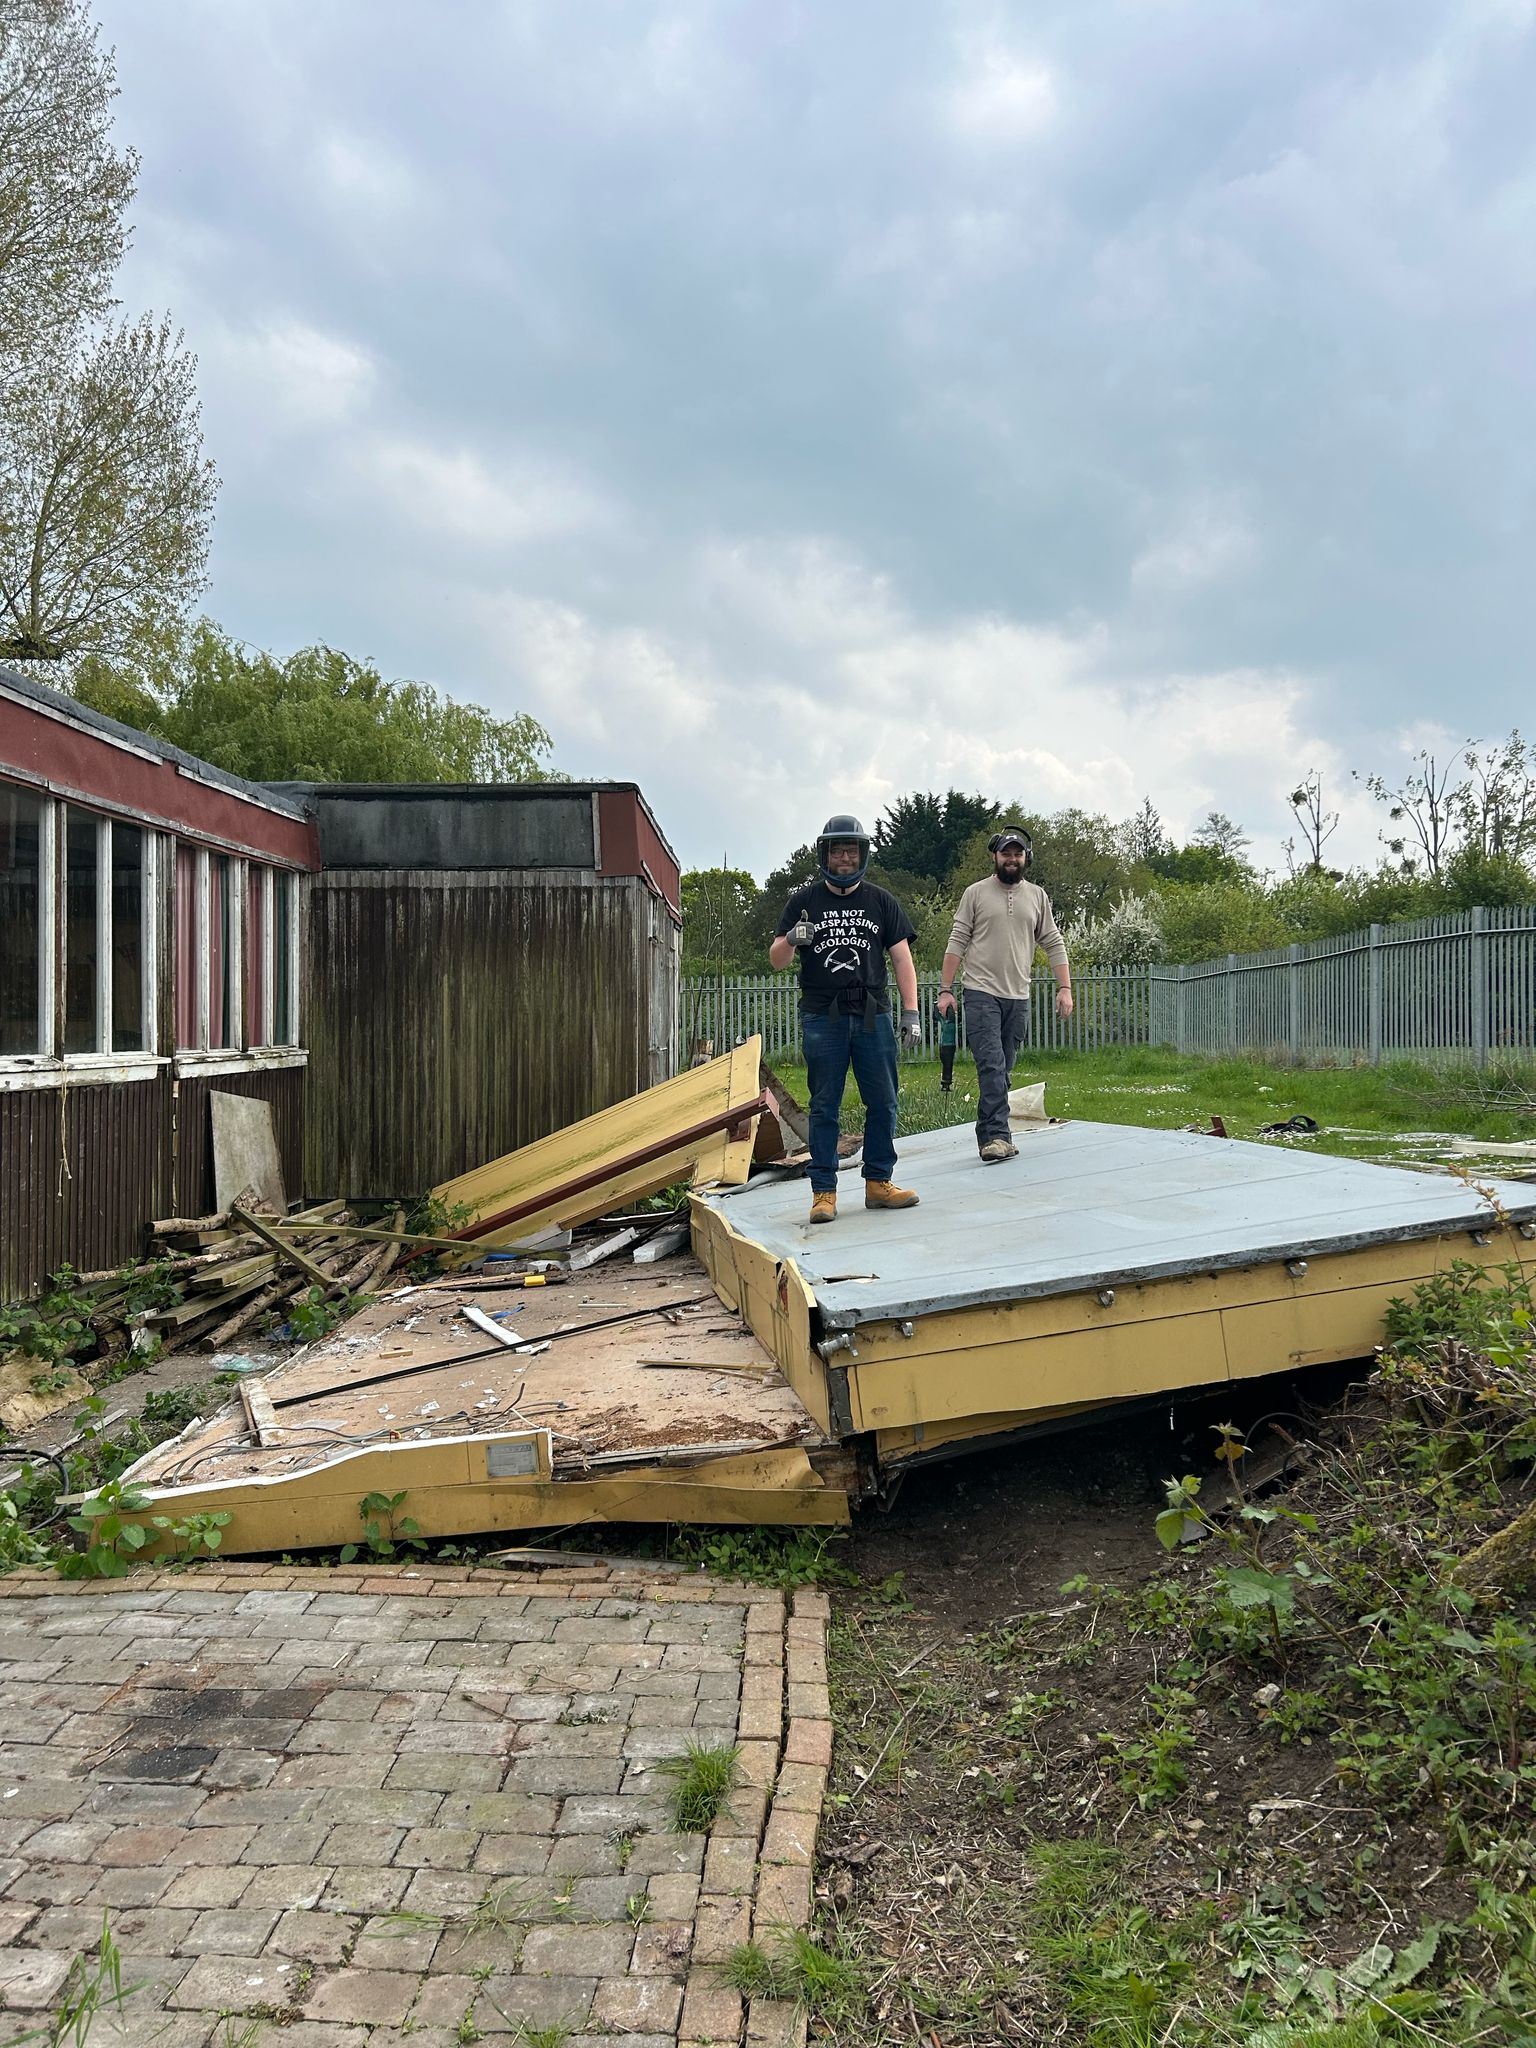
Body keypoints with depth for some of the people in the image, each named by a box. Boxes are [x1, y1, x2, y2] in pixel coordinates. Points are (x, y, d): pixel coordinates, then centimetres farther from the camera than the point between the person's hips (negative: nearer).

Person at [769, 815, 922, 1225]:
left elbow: (902, 959, 8)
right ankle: (824, 1192, 4)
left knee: (883, 1103, 3)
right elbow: (776, 960, 5)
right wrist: (791, 940, -18)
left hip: (872, 1016, 2)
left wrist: (910, 1013, -1)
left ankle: (878, 1183, 14)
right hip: (822, 1018, -1)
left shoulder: (881, 901, 10)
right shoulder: (804, 902, 8)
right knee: (825, 1108, 1)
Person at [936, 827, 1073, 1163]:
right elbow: (957, 943, 1)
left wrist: (1065, 988, 2)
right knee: (992, 1065, -15)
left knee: (1002, 1070, 7)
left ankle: (990, 1136, 13)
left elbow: (1053, 944, 11)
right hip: (981, 993, -4)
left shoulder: (1037, 896, 12)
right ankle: (996, 1135, -19)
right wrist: (946, 990, -4)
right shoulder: (976, 893, 3)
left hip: (1018, 998, 4)